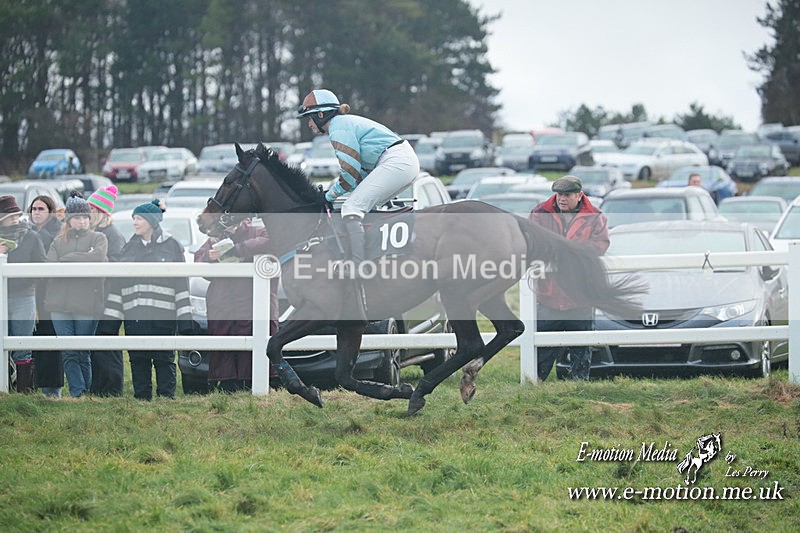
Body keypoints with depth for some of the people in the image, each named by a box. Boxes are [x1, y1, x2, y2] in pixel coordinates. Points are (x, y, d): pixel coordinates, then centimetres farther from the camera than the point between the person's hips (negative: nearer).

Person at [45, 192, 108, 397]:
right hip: (60, 304, 3)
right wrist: (83, 260, -7)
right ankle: (77, 393, -1)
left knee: (83, 353, 2)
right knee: (68, 353, -2)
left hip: (87, 304, -3)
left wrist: (68, 258, -7)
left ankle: (87, 394, 12)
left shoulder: (98, 238, 7)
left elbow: (98, 257, -14)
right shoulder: (58, 241, 15)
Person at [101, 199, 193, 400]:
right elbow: (117, 284, 15)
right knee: (138, 360, 3)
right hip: (134, 316, 4)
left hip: (163, 315, -4)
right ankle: (141, 399, 8)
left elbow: (181, 284, 0)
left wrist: (185, 319, -7)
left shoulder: (172, 246, 3)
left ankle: (166, 398, 1)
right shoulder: (130, 247, 15)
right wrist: (109, 321, 9)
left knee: (164, 359, -4)